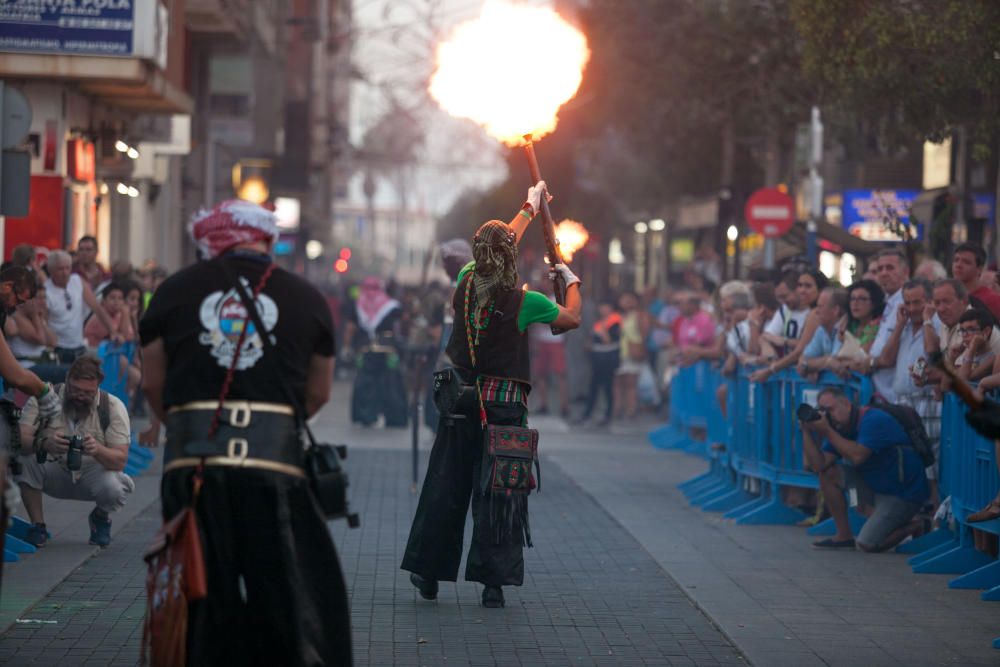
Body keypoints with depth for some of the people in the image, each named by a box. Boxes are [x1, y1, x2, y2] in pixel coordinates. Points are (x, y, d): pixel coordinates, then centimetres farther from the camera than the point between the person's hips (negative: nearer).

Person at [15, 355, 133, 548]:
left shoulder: (113, 407, -12)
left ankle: (100, 517, 6)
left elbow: (120, 461, -19)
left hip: (92, 476, 0)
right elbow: (19, 439, -25)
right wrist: (44, 443, -47)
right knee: (23, 458, -30)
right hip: (52, 473, 0)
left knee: (114, 488, -34)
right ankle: (37, 525, -10)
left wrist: (98, 450, -42)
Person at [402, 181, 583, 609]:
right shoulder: (524, 302, -12)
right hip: (506, 405, -3)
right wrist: (571, 280, 23)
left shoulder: (466, 284, -2)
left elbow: (496, 245, 18)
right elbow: (572, 319, 5)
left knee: (446, 486, 11)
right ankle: (493, 582, 2)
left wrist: (528, 209, 31)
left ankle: (428, 572, 18)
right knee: (499, 490, 2)